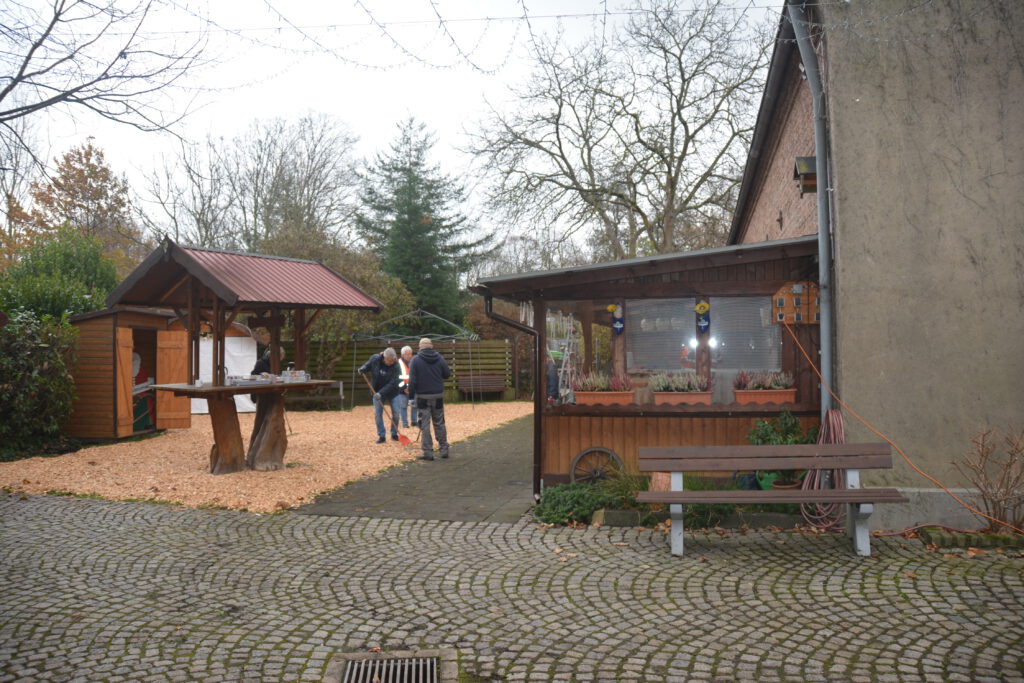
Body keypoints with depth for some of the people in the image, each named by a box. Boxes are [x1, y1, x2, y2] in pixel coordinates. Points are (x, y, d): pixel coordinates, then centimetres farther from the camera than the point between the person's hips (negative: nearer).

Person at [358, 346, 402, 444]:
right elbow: (367, 366, 6)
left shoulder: (395, 366, -23)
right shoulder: (374, 359, -16)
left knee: (396, 413, -1)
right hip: (377, 392, 2)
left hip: (392, 392, -1)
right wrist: (362, 369, -17)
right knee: (377, 413, 0)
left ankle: (394, 434, 17)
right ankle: (381, 436, 9)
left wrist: (381, 393, -33)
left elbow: (392, 383, -27)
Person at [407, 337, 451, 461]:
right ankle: (444, 449, 17)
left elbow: (412, 380, -9)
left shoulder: (416, 360, -7)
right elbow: (447, 374, 7)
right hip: (438, 396, 3)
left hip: (422, 397, -3)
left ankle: (427, 452, 2)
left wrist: (411, 396, -4)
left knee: (424, 425, 2)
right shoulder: (439, 358, -1)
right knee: (439, 423, 13)